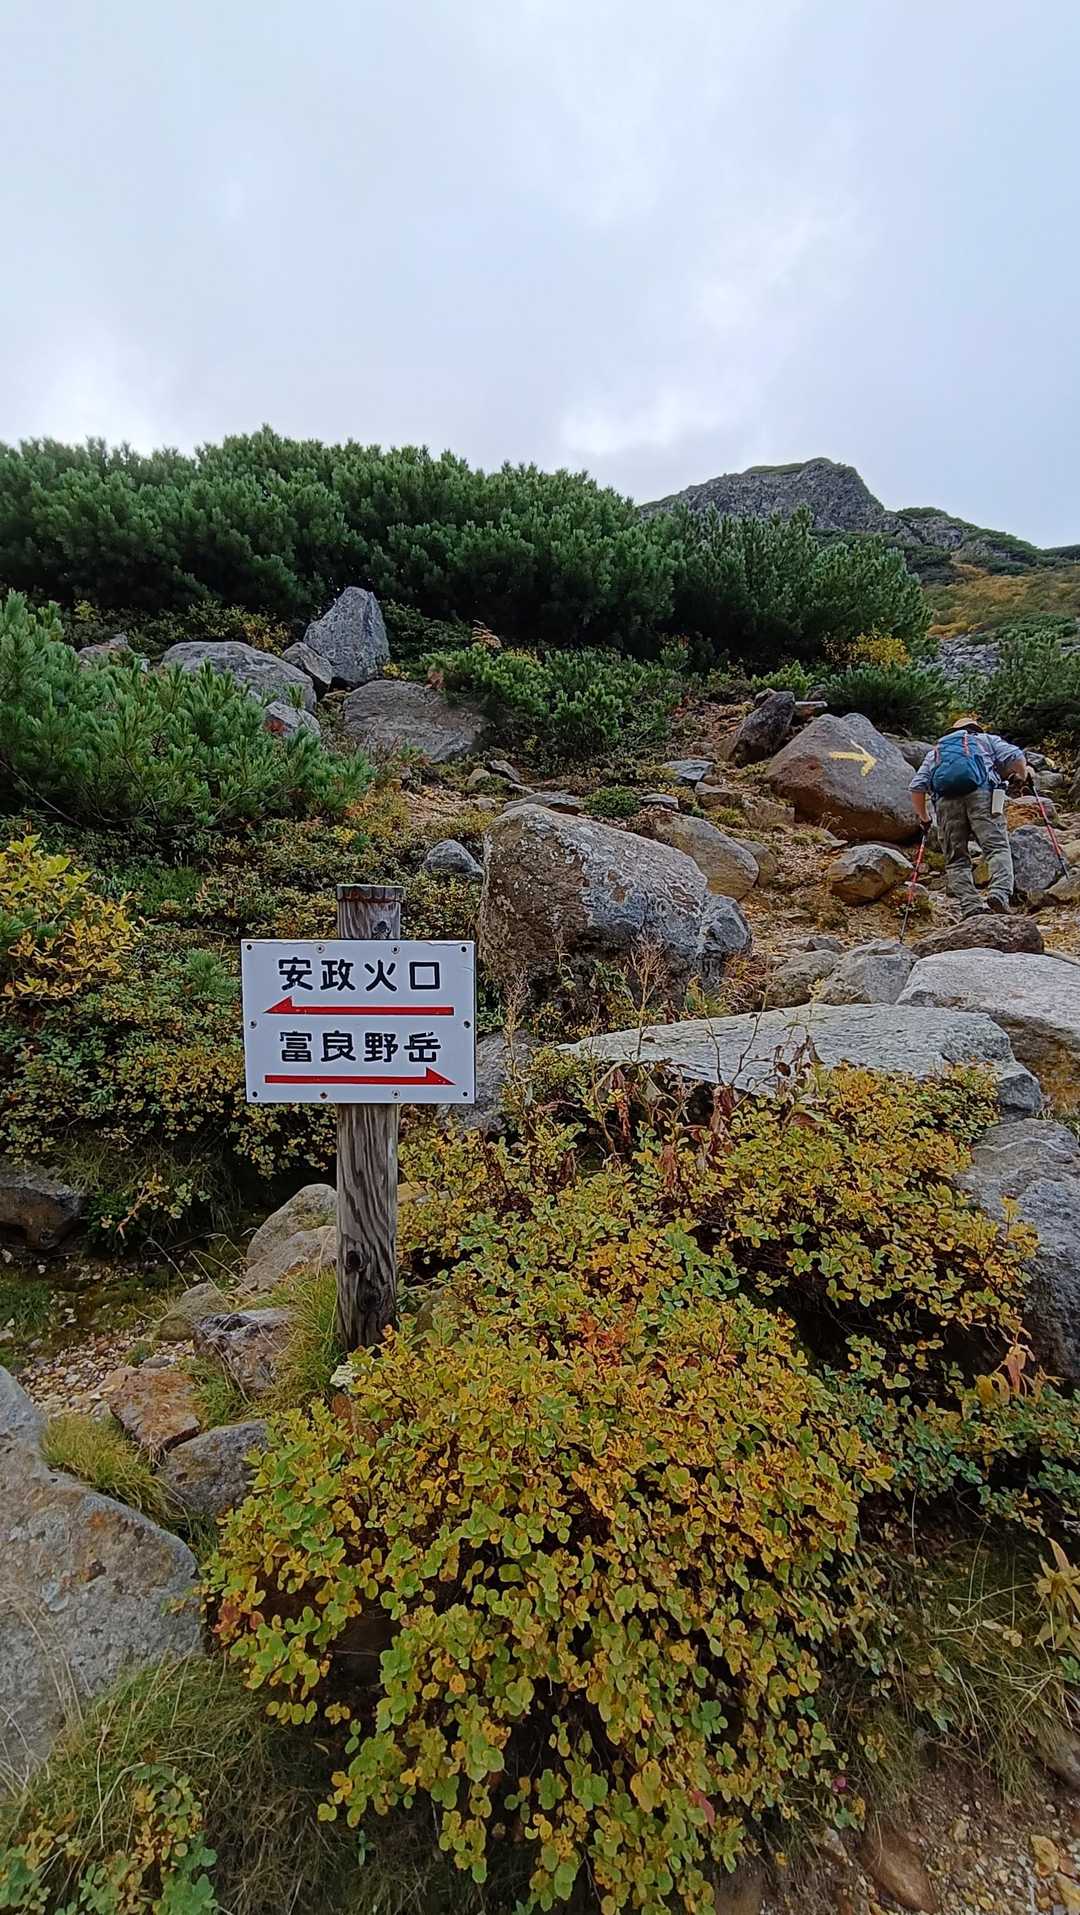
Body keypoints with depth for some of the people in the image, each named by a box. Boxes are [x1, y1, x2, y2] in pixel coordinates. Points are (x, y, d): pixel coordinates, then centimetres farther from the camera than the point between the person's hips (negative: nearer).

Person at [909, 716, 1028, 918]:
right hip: (981, 795, -2)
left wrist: (924, 818, 30)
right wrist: (1022, 777, 32)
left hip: (945, 802, 2)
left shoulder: (934, 752, 35)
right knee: (998, 848, -8)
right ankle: (1000, 893, -30)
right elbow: (1016, 756, 13)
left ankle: (970, 906, -10)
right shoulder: (986, 739, 29)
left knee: (956, 859, 2)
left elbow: (917, 786, 22)